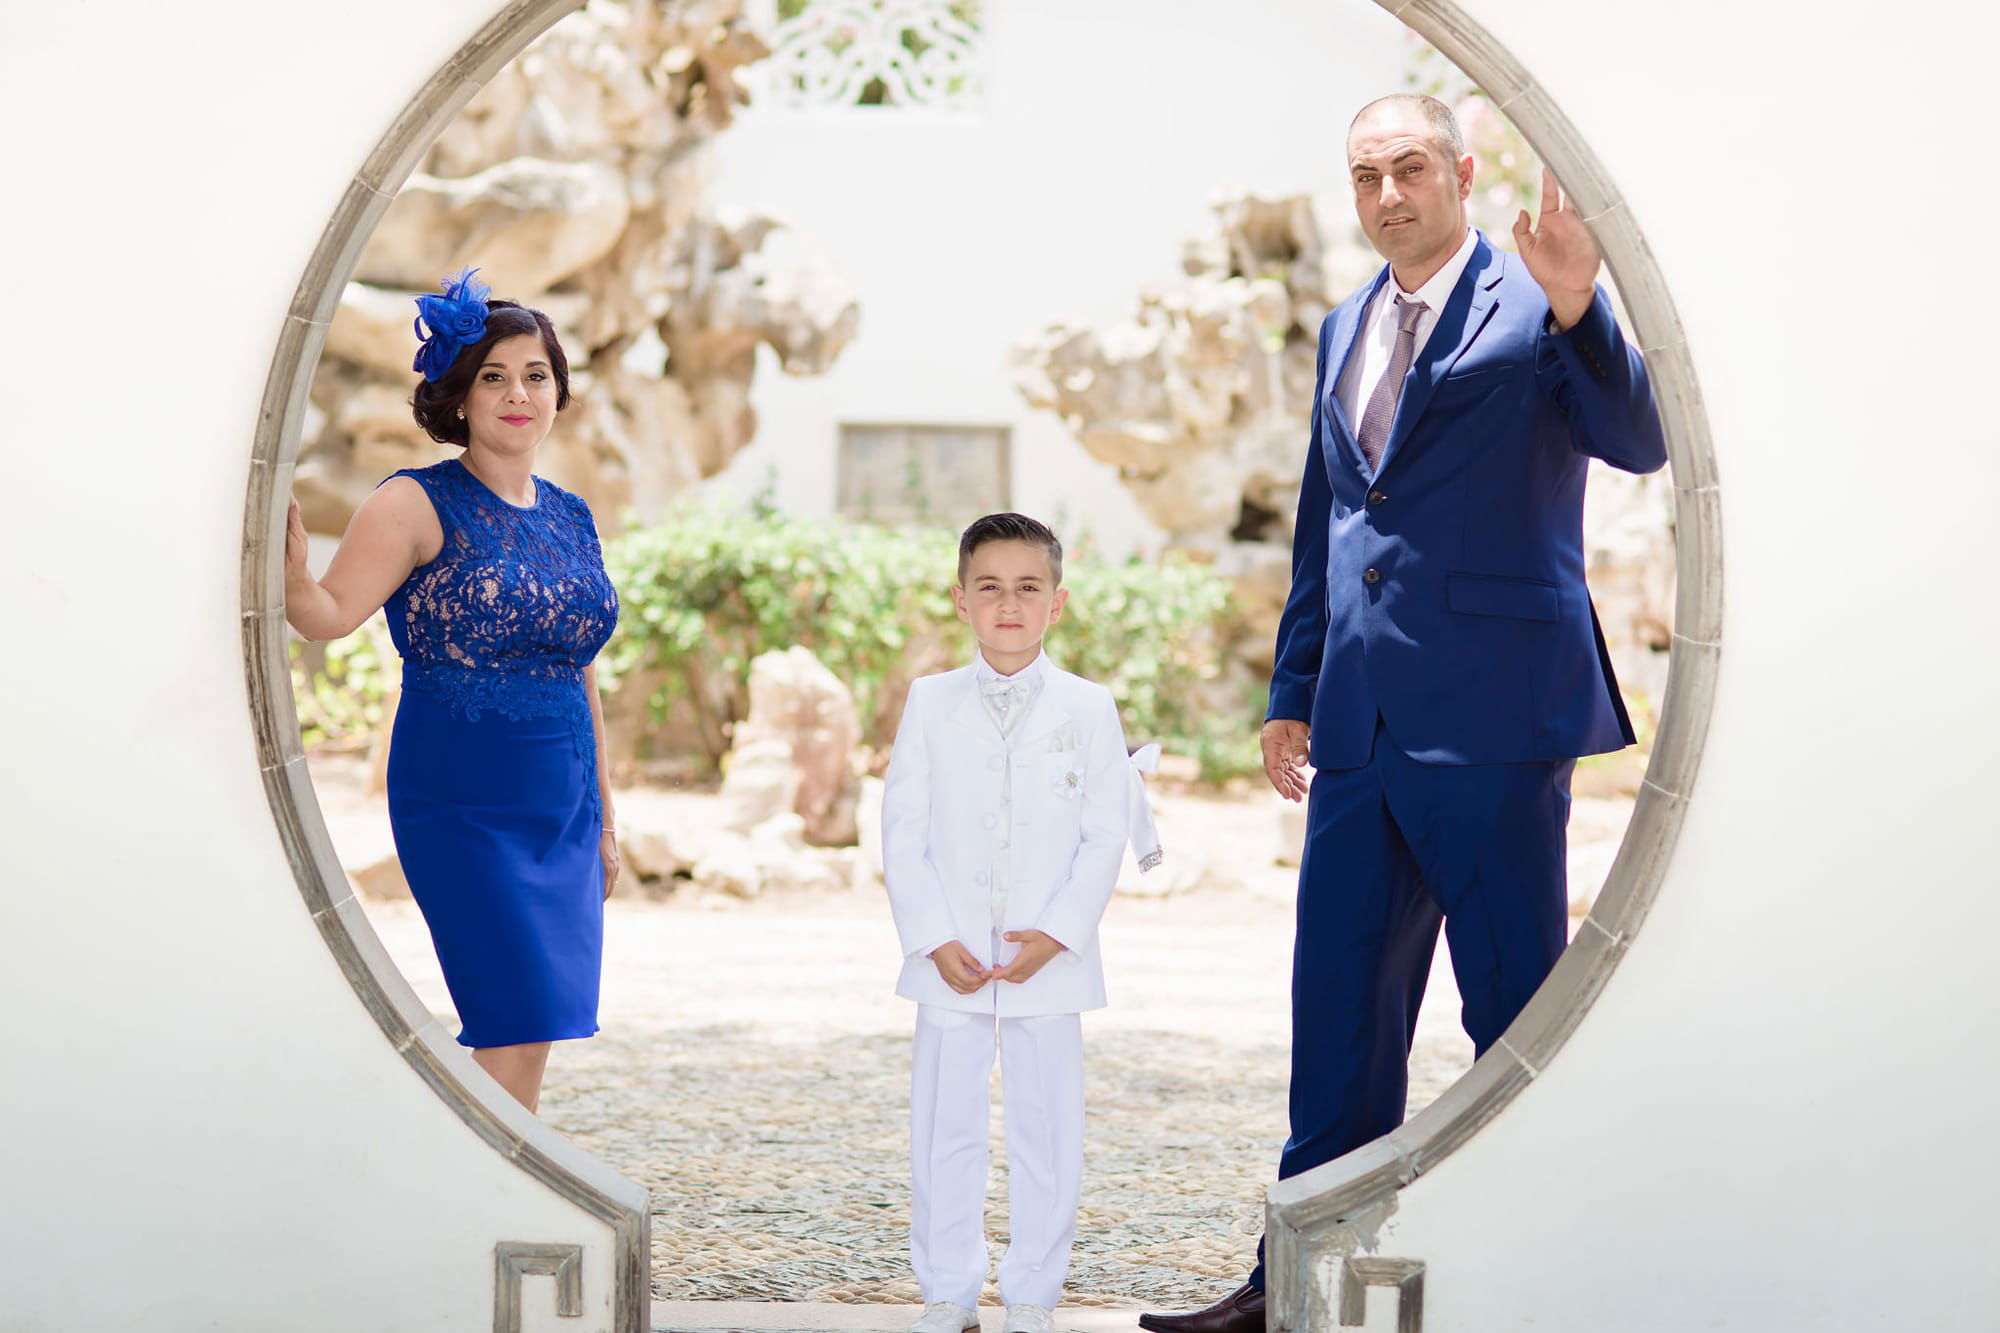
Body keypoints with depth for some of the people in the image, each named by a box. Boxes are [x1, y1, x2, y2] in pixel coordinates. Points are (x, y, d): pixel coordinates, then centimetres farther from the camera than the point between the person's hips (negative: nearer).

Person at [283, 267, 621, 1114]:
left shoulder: (571, 518, 13)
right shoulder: (419, 506, -5)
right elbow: (331, 614, -18)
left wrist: (605, 819, 19)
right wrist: (292, 574, -40)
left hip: (563, 808, 6)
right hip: (462, 805, -6)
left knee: (534, 1034, 5)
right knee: (516, 1026, -11)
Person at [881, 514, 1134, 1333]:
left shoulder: (1088, 709, 1)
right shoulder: (930, 704, 4)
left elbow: (1106, 836, -1)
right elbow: (903, 831, 1)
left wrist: (1056, 933, -12)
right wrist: (934, 939, -9)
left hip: (1049, 960, -1)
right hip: (950, 960, 1)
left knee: (1046, 1128, 4)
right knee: (944, 1125, 5)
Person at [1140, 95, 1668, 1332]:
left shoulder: (1534, 304, -3)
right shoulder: (1346, 327, 18)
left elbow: (1639, 441, -18)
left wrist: (1575, 307, -33)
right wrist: (1293, 692, 22)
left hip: (1491, 717, -7)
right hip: (1363, 723, 7)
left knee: (1520, 1011, -1)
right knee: (1338, 1004, 10)